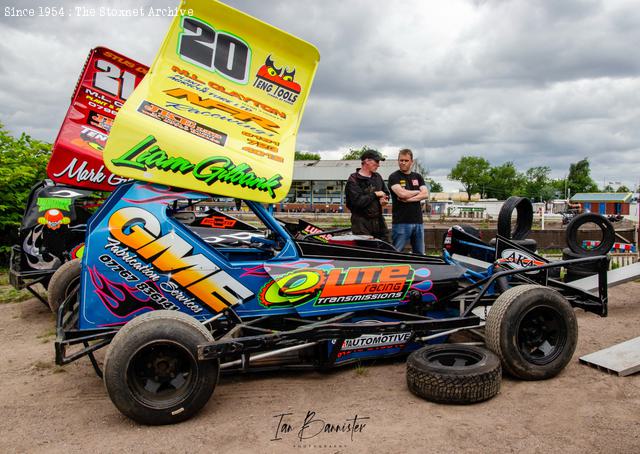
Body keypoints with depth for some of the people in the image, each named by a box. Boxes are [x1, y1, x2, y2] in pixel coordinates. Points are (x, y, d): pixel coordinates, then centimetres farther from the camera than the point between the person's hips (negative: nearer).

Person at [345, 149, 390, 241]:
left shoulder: (377, 177, 14)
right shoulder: (353, 180, -9)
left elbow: (386, 193, 26)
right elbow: (358, 202, -21)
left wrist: (384, 199, 1)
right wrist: (375, 194, -11)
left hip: (379, 221, 7)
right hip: (362, 223, -7)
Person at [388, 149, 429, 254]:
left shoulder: (417, 177, 16)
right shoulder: (394, 177, 1)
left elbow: (425, 194, 3)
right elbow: (401, 193, -15)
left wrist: (408, 199, -10)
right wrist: (418, 191, 2)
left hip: (418, 221, 5)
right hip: (401, 222, -5)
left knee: (420, 254, 10)